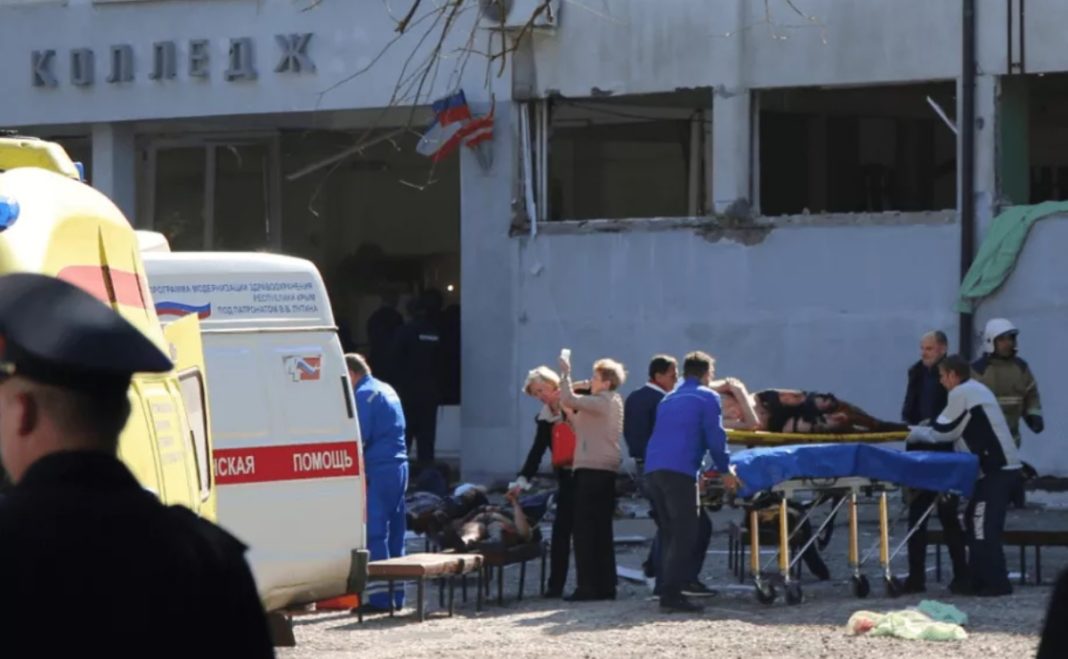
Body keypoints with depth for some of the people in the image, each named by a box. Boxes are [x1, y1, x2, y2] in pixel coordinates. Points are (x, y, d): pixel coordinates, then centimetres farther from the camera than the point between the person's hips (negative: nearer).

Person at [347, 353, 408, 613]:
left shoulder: (364, 395, -10)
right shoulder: (387, 391, 20)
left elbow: (360, 437, -16)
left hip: (378, 471, -9)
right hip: (398, 467, 9)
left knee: (375, 535, -7)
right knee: (394, 533, 12)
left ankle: (380, 598, -9)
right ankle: (396, 596, 15)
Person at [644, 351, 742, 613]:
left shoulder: (668, 400, 28)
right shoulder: (707, 397, 5)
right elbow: (715, 437, -1)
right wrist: (724, 470, 11)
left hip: (652, 470, 7)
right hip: (679, 470, -7)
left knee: (670, 534, 13)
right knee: (684, 535, -8)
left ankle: (667, 591, 11)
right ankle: (671, 594, -17)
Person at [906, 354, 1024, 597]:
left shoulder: (962, 393, -10)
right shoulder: (975, 389, 20)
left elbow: (944, 431, -5)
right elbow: (956, 431, 21)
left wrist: (915, 433, 9)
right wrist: (920, 432, 18)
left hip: (996, 470, -10)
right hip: (1001, 466, 10)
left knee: (985, 529, -10)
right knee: (976, 522, 15)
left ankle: (997, 583, -11)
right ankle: (978, 579, 19)